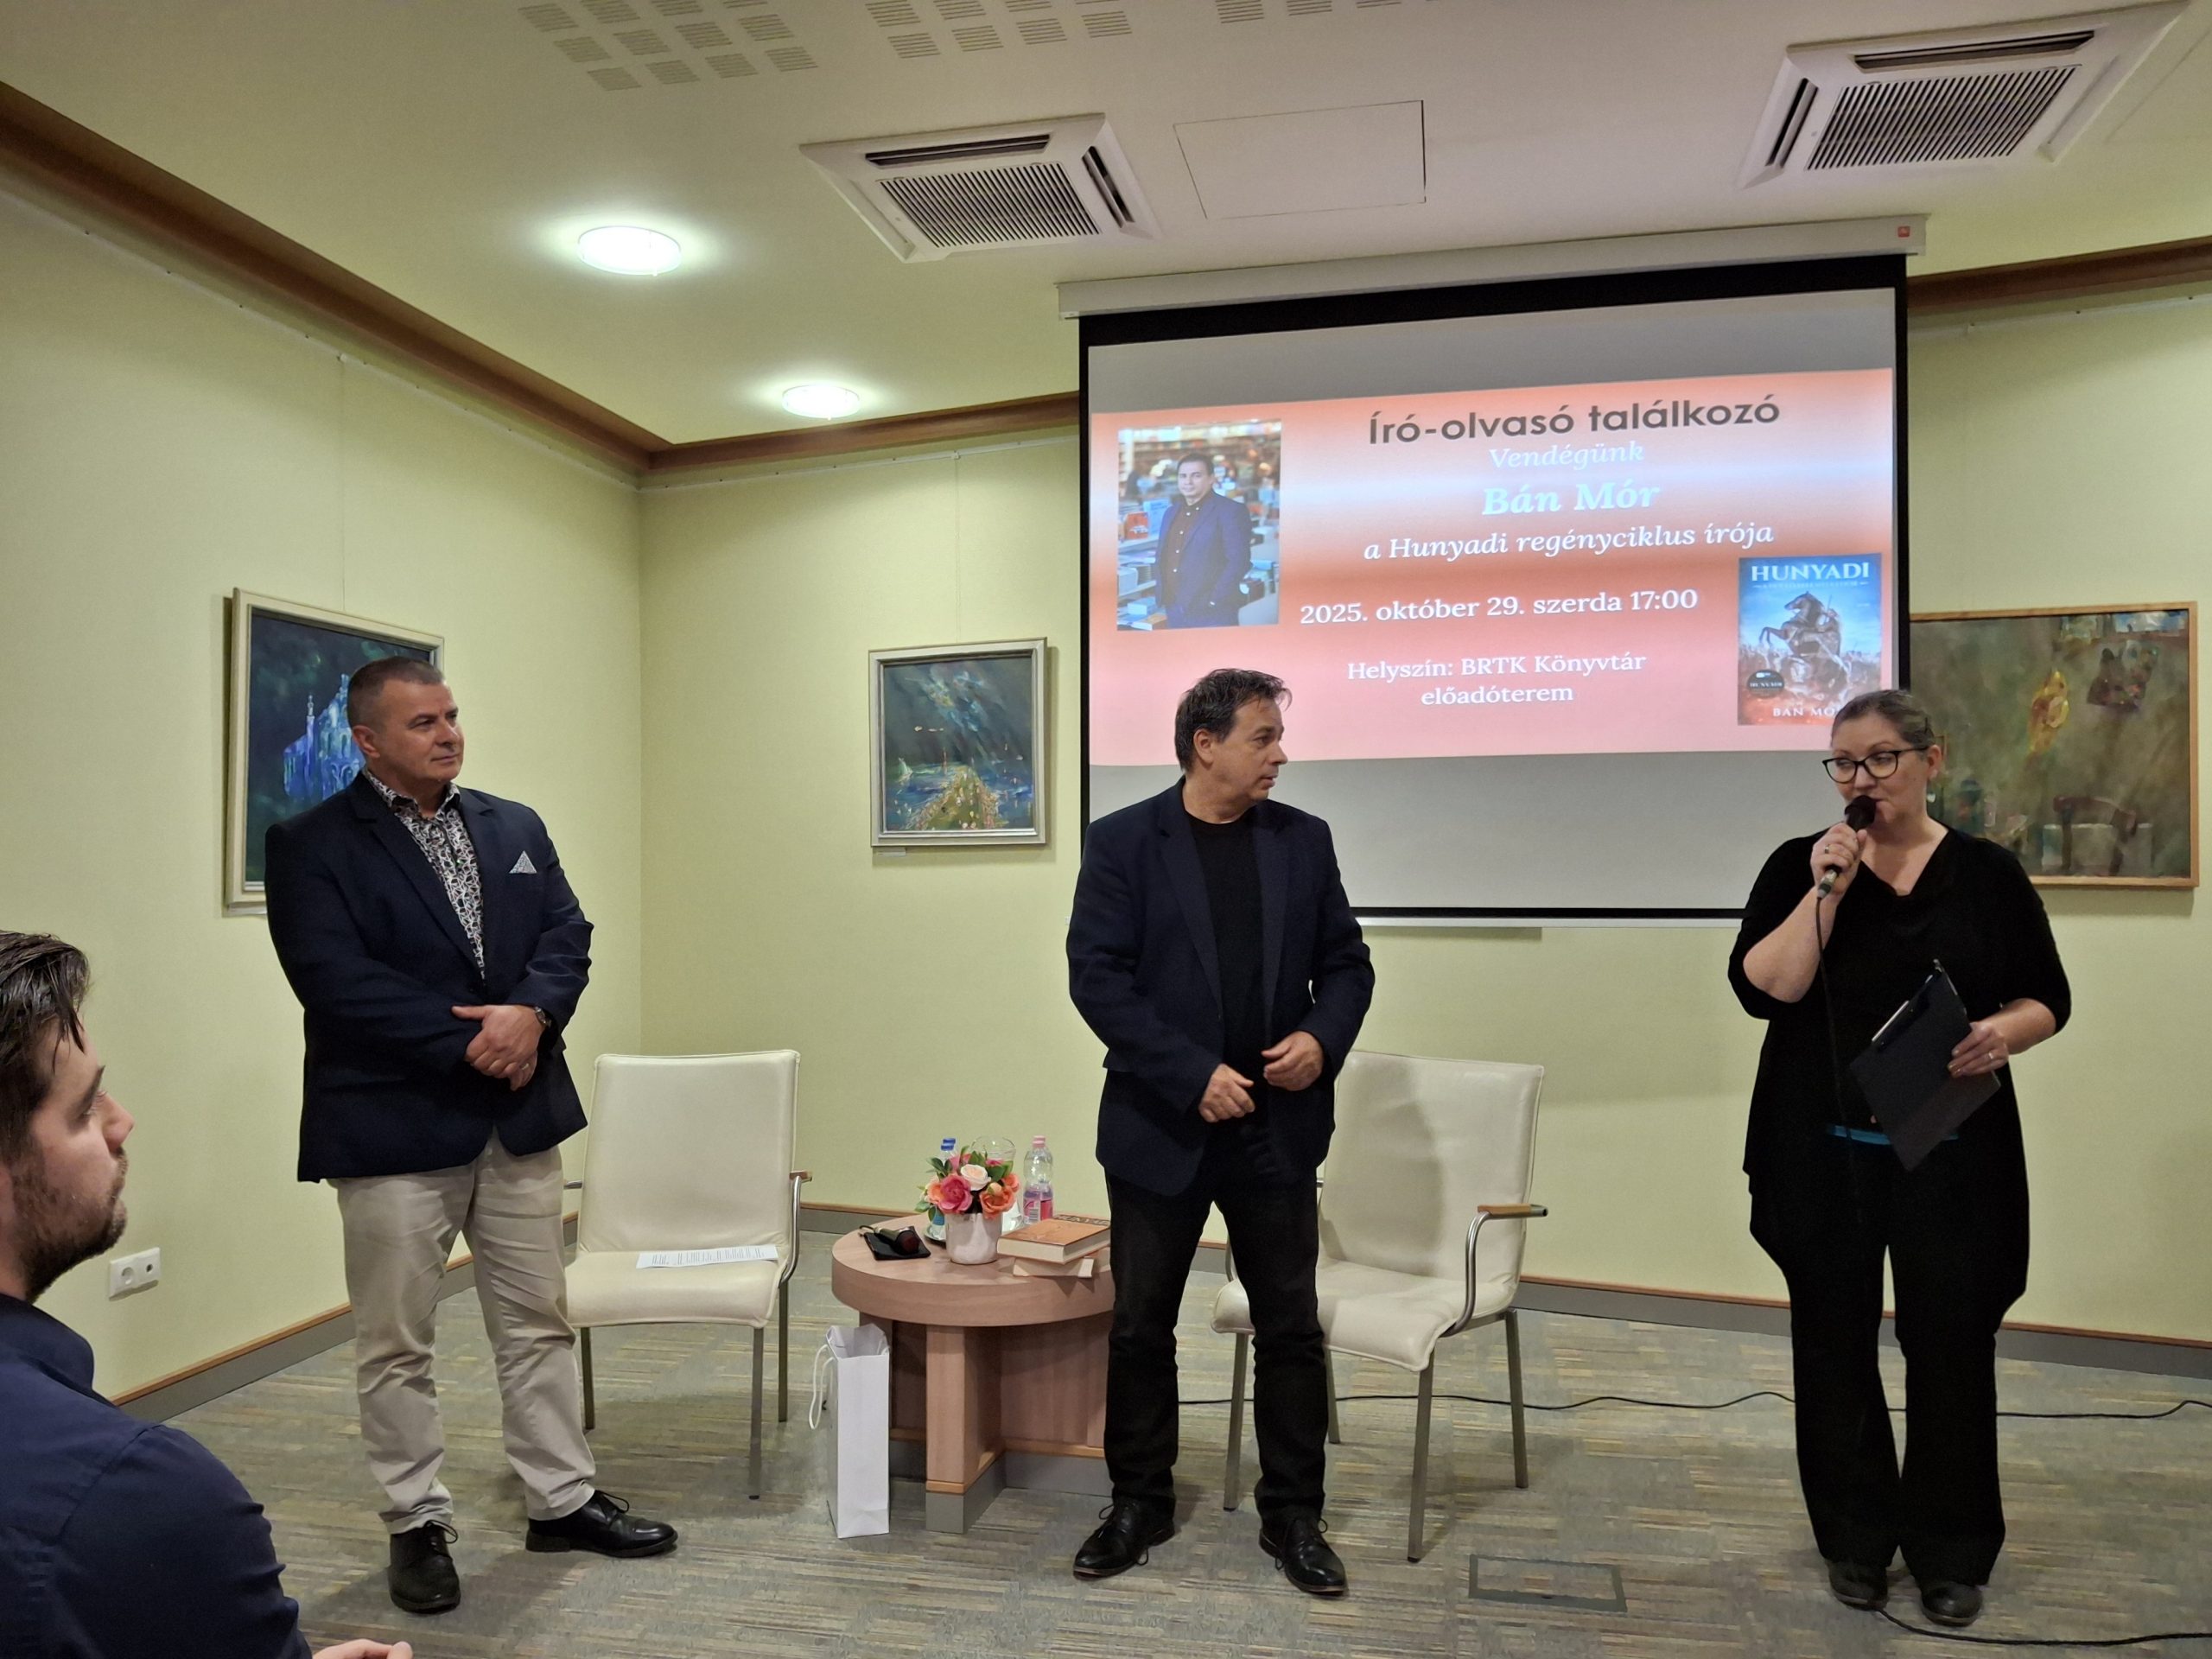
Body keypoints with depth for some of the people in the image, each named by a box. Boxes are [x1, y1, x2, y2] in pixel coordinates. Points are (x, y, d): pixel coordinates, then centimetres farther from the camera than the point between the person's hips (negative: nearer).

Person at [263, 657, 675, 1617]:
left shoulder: (515, 828, 10)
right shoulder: (312, 845, -6)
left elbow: (566, 934, 4)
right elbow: (334, 978, -17)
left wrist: (529, 1013, -16)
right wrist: (470, 1039, -18)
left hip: (519, 1115, 5)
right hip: (393, 1129, -4)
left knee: (538, 1323, 14)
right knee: (395, 1346, 8)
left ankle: (562, 1500, 28)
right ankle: (417, 1525, 25)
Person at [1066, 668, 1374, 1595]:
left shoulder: (1303, 840, 3)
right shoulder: (1123, 841, -6)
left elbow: (1345, 961, 8)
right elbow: (1096, 977, -12)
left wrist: (1324, 1038, -12)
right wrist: (1193, 1076, -19)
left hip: (1277, 1128, 2)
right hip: (1161, 1126, -2)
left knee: (1292, 1329, 9)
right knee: (1139, 1327, 11)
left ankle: (1293, 1516, 26)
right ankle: (1139, 1504, 30)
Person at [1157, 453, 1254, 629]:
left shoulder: (1229, 511, -6)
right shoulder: (1172, 513, 17)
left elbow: (1238, 561, -13)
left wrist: (1213, 602, -17)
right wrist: (1163, 598, 10)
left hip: (1211, 616, -7)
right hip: (1175, 614, 7)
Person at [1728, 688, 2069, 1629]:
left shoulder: (1987, 874, 3)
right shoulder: (1798, 866, 1)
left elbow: (2046, 998, 7)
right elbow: (1762, 989, -10)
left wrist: (2006, 1032, -14)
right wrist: (1827, 888, -16)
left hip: (1953, 1154, 0)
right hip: (1825, 1154, 0)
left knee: (1950, 1342, 4)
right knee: (1835, 1341, 8)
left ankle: (1951, 1550, 23)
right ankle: (1856, 1538, 25)